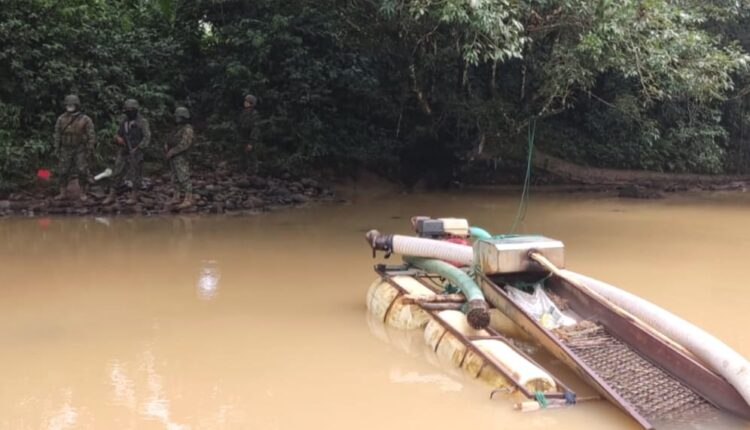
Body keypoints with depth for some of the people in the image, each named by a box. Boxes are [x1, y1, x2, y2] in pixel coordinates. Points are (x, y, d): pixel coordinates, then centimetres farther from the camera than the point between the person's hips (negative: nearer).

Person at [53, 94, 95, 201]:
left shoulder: (85, 119, -9)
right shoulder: (61, 119, -1)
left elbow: (91, 136, -6)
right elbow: (57, 135, 5)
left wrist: (88, 151, -10)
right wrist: (57, 150, 2)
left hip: (80, 150, -3)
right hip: (66, 150, 3)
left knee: (82, 172, -5)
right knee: (63, 172, 4)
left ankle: (83, 194, 7)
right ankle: (62, 194, 13)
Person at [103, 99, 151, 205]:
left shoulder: (142, 122, -9)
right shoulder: (124, 121, 10)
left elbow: (147, 137, -14)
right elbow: (118, 134, 19)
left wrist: (137, 148, -20)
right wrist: (118, 138, -5)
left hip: (135, 154, -6)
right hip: (123, 152, 6)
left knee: (135, 175, 2)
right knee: (116, 174, 5)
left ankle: (134, 197, 11)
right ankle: (111, 196, 9)